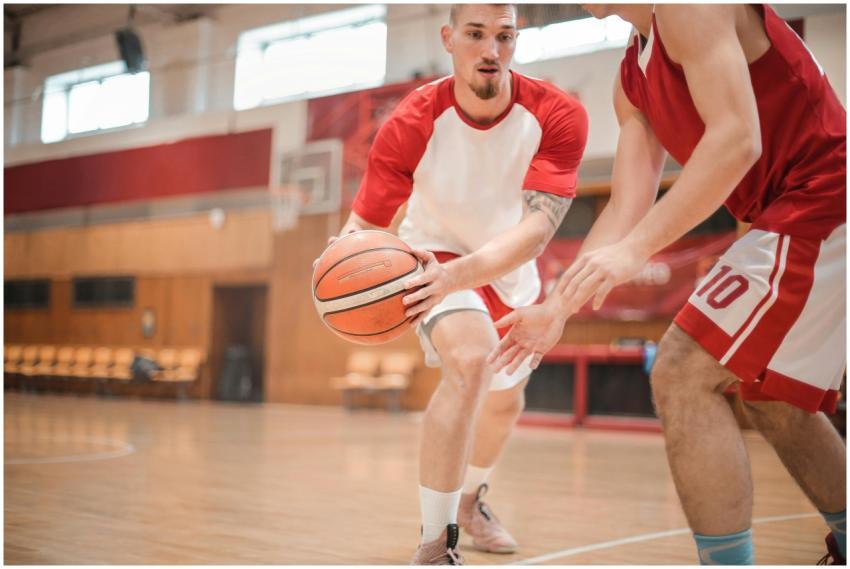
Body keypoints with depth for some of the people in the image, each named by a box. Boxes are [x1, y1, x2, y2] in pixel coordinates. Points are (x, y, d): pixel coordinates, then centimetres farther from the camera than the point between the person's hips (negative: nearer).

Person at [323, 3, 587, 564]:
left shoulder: (558, 116, -27)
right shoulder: (413, 124, -28)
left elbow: (538, 227, -38)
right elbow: (363, 223, -24)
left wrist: (460, 274, -55)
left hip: (511, 271, 4)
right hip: (434, 258, -4)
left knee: (505, 403, 21)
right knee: (471, 357, -34)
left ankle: (470, 499, 54)